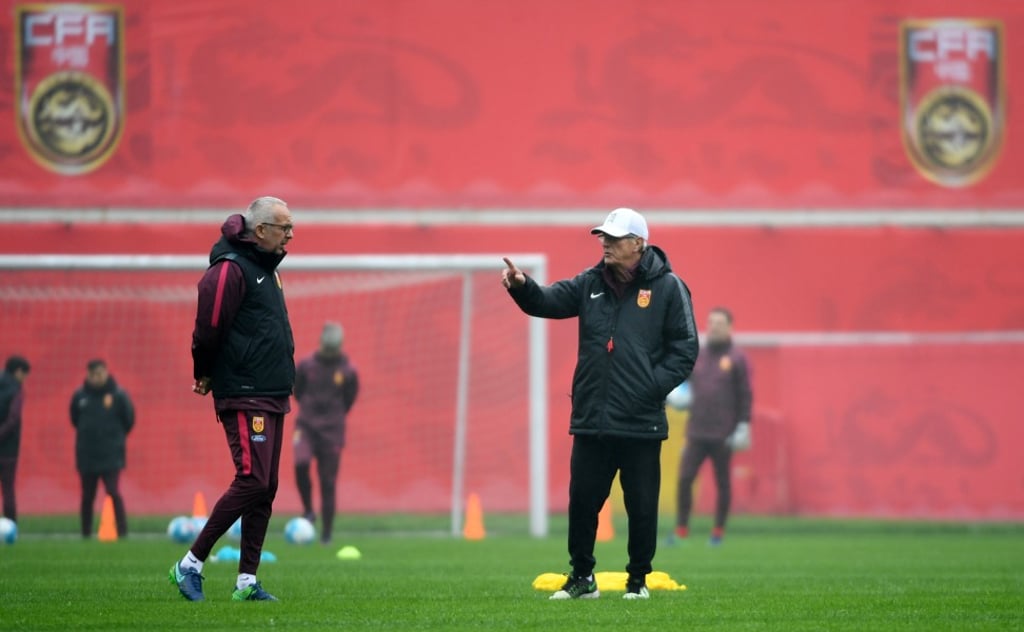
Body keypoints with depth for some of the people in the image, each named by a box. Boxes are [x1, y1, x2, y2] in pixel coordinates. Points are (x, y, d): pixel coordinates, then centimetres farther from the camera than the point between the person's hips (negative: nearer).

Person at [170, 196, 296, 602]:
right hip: (244, 397, -9)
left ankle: (247, 581, 10)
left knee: (265, 489, 7)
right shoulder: (230, 270, -13)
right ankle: (191, 564, -7)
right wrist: (206, 376, -1)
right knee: (252, 482, -13)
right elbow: (208, 328, -16)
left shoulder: (267, 268, 18)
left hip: (272, 396, 9)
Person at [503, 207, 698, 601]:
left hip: (641, 424, -4)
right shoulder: (591, 284, 10)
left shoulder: (667, 287, -3)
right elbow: (547, 302, 0)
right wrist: (521, 286, -21)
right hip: (591, 421, 4)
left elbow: (684, 350, -4)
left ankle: (638, 580, 18)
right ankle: (582, 578, 18)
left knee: (641, 507, 4)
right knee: (582, 501, 6)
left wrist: (651, 387, -13)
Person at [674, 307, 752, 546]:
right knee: (684, 479, -6)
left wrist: (744, 425, -9)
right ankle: (681, 529, 0)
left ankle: (718, 531, 12)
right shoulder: (698, 357, 13)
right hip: (696, 432, 3)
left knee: (723, 483, 4)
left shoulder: (736, 359, 1)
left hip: (723, 434, -3)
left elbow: (745, 395, -1)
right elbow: (689, 388, 21)